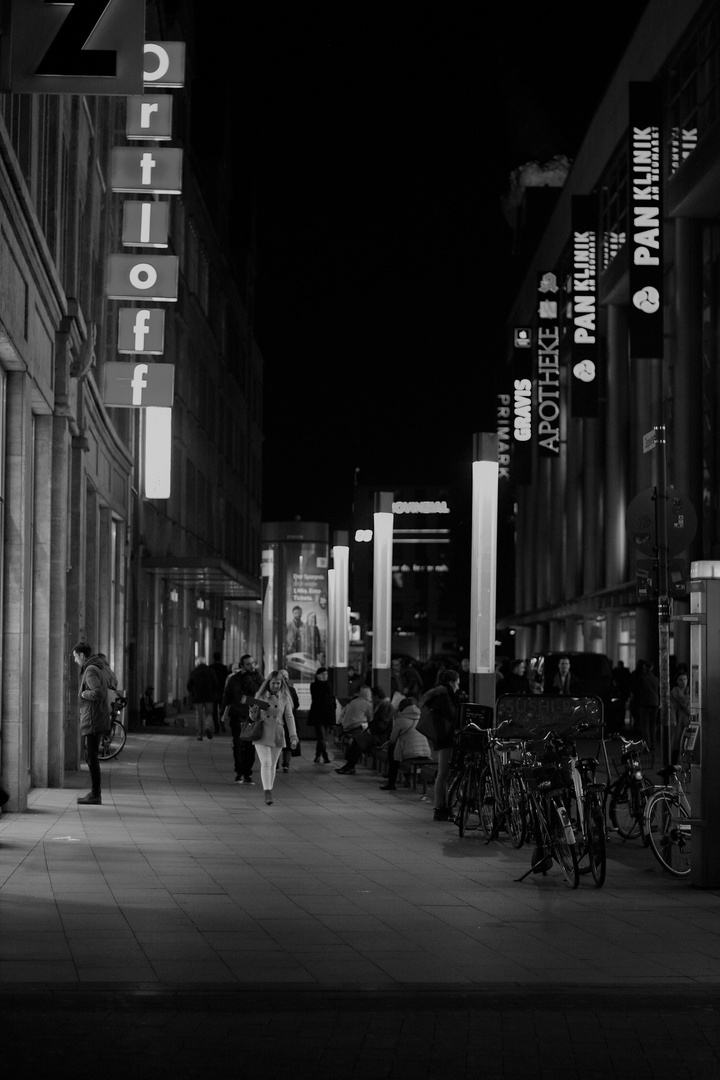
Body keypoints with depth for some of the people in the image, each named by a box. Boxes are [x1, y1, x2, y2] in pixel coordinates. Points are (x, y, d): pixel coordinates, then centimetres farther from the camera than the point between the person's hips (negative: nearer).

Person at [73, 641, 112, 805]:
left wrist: (84, 694, -14)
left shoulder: (90, 671, -17)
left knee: (91, 756, -5)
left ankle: (95, 795, -3)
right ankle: (95, 792, 18)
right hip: (98, 718, 10)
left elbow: (98, 693, -31)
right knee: (91, 755, 15)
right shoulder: (101, 667, 13)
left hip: (92, 719, -10)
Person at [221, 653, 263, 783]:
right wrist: (223, 713, 3)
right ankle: (239, 773, -2)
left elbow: (256, 691, -14)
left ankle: (248, 774, 8)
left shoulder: (256, 677, 4)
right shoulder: (234, 679, 0)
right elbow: (226, 697, 7)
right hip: (237, 717, -1)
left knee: (250, 746, 0)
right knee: (238, 745, -8)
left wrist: (247, 678, -15)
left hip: (252, 717, 1)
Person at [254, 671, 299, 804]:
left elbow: (289, 717, 0)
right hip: (262, 735, -1)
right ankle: (267, 794, -18)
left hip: (277, 736, 1)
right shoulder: (260, 696, 1)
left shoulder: (284, 698, 1)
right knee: (266, 763, -13)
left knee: (273, 765, 8)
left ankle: (269, 792, 19)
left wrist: (293, 736, -8)